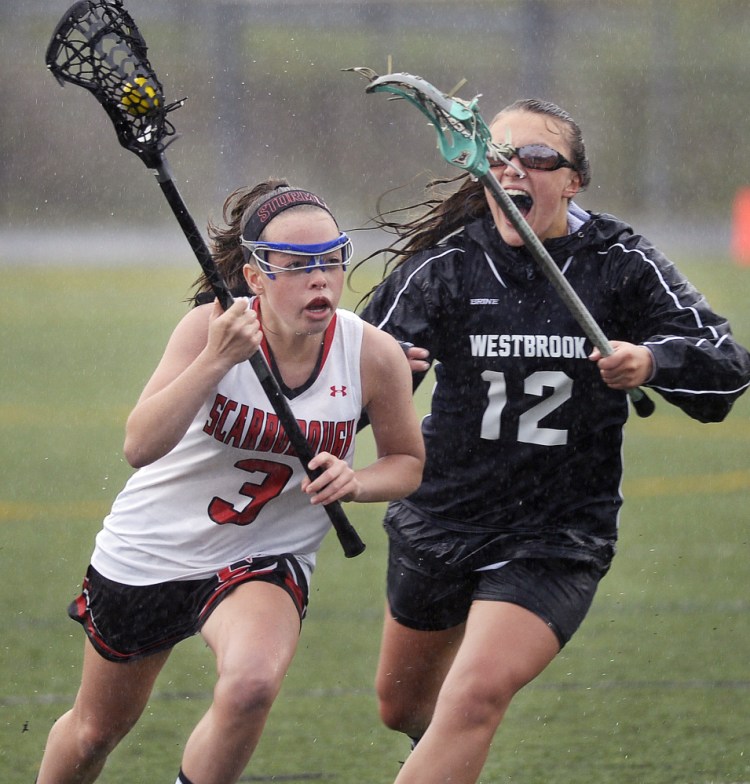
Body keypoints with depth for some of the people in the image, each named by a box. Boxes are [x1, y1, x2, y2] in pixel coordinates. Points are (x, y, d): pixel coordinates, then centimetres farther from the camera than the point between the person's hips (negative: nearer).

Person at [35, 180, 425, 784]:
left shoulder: (373, 355, -16)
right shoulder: (212, 328, -21)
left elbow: (407, 461, 2)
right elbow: (140, 447, -30)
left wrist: (354, 482, -20)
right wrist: (218, 359, -40)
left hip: (264, 561, 0)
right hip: (148, 551, 0)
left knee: (250, 685, -34)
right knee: (95, 733, 17)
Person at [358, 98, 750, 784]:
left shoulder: (622, 264, -8)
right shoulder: (445, 265, -7)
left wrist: (653, 362, -31)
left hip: (557, 536, -3)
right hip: (437, 522, 3)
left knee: (475, 696, -24)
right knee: (402, 706, 20)